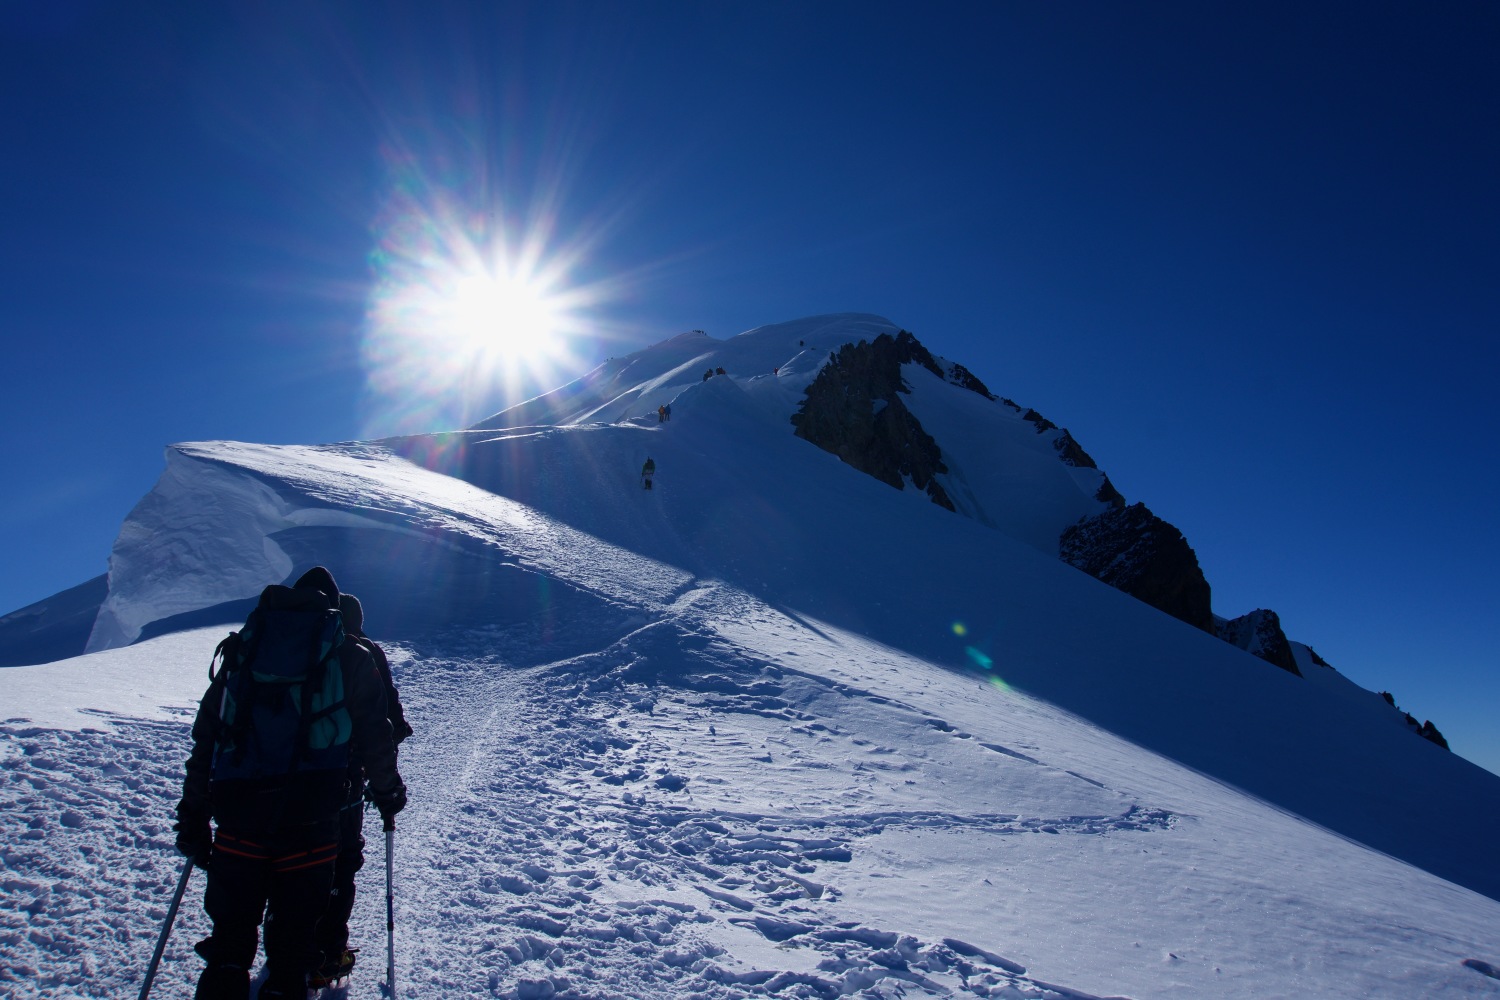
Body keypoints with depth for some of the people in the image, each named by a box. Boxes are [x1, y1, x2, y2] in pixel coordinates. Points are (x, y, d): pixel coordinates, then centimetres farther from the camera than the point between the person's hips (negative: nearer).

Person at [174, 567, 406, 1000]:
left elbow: (205, 738, 14)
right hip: (309, 821, -2)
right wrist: (387, 791, 22)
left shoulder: (242, 648, 17)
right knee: (291, 947, 9)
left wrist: (193, 814, 19)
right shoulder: (351, 657, 9)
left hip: (238, 817, 2)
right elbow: (375, 735, 6)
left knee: (228, 938, 16)